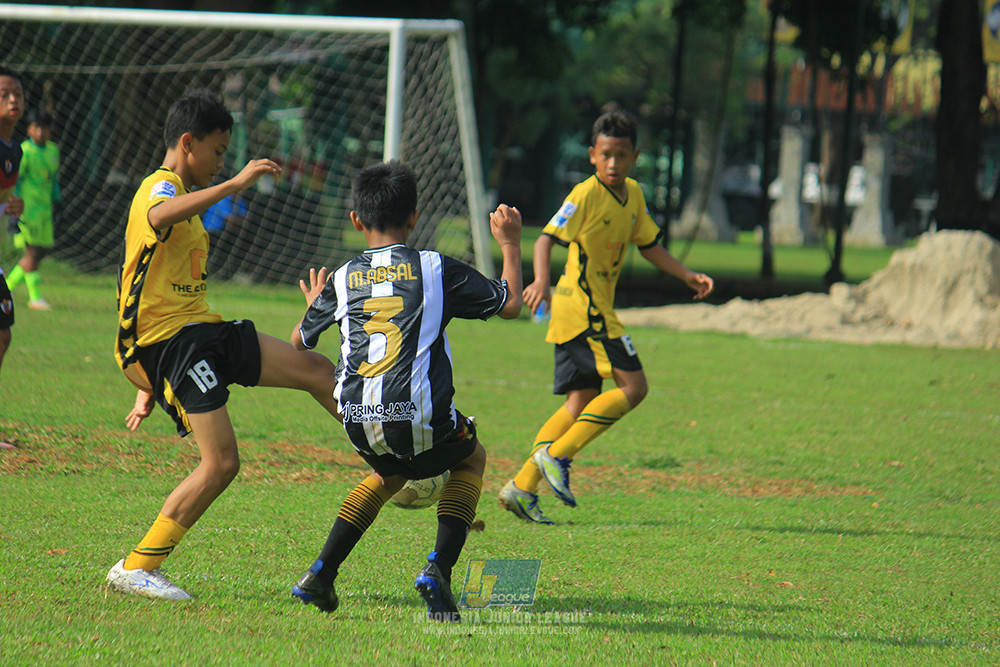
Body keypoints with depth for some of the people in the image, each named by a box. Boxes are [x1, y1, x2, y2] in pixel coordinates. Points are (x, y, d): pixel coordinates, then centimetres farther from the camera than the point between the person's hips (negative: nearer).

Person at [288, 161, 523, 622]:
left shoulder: (343, 280, 12)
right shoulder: (437, 269, 4)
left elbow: (299, 342, 26)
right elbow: (510, 304, 8)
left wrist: (313, 305, 48)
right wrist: (510, 245, 24)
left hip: (359, 423, 3)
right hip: (420, 419, -3)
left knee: (389, 473, 35)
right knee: (471, 459, 28)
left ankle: (320, 574, 22)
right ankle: (439, 568, 7)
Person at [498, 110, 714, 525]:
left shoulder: (632, 195, 12)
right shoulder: (585, 195, -13)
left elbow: (648, 246, 24)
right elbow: (547, 238, -21)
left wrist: (688, 276, 15)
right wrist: (541, 280, -38)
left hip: (596, 310, 9)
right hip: (583, 307, -9)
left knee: (581, 402, 6)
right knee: (632, 386, -13)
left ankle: (522, 488, 4)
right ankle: (556, 455, -13)